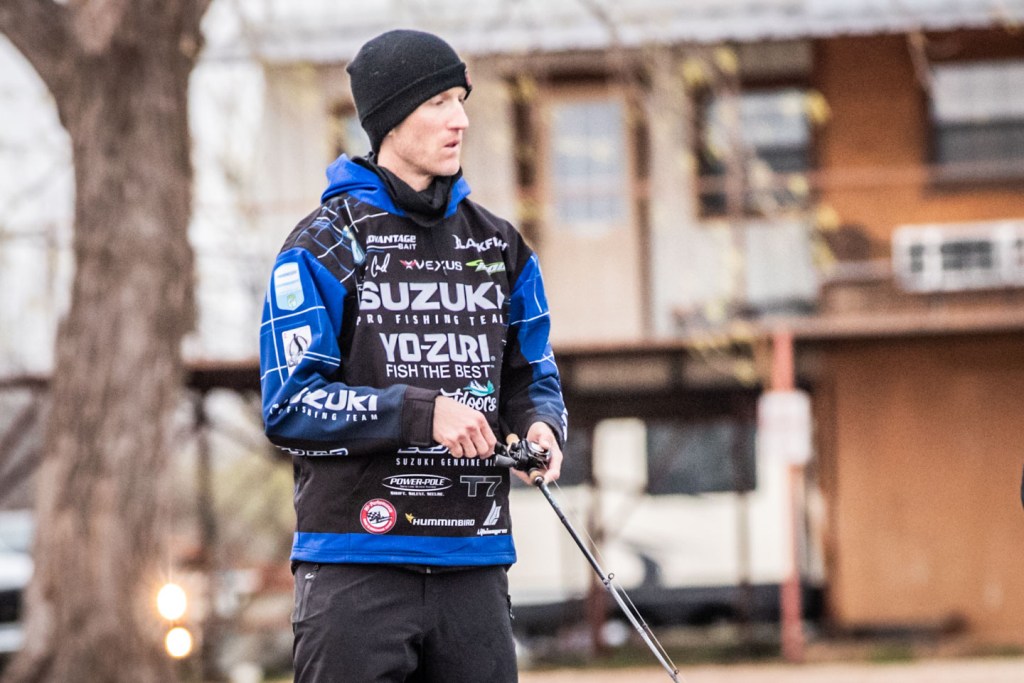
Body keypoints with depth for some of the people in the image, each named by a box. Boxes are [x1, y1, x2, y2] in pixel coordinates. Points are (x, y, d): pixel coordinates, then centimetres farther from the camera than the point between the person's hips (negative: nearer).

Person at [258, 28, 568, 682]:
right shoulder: (326, 245, -2)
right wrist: (420, 412, -19)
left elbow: (534, 378, 20)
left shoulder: (501, 247, 15)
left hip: (475, 568, 5)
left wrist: (542, 428, -4)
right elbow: (289, 406, -9)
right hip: (356, 569, -5)